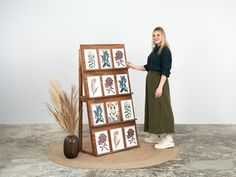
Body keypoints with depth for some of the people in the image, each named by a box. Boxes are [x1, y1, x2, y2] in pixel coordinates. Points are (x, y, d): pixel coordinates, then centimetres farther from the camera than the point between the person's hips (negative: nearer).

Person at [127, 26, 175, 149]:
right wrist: (134, 66, 18)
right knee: (153, 108, 12)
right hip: (151, 80, 9)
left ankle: (169, 138, -6)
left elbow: (165, 71, -18)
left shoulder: (165, 50, -12)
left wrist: (160, 87, -24)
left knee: (162, 108, -9)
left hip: (159, 81, -9)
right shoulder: (155, 49, 15)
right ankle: (157, 135, 22)